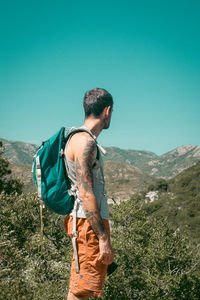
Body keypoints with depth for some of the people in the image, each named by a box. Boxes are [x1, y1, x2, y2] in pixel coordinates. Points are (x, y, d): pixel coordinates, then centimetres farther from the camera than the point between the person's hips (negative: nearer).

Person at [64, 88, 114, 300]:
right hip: (89, 224, -10)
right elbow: (86, 194, -21)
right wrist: (103, 238, -21)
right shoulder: (84, 141, -15)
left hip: (91, 221, 10)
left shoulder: (86, 141, 17)